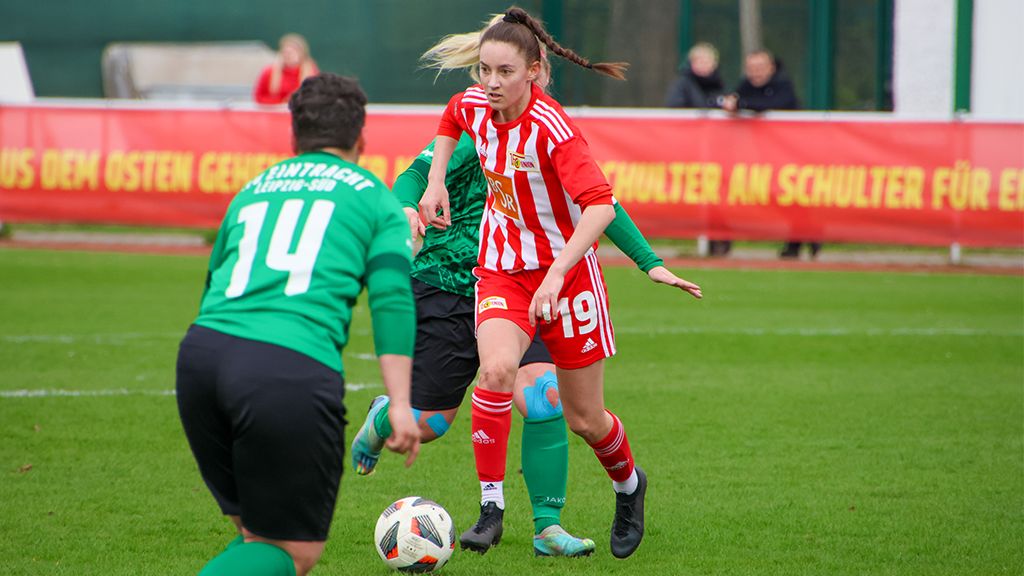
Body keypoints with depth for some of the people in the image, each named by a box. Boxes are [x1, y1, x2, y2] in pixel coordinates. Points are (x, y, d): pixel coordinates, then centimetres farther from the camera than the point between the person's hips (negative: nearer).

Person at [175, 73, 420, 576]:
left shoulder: (252, 190, 29)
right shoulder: (373, 196, 16)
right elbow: (392, 295, 1)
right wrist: (399, 403, -5)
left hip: (201, 349, 5)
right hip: (293, 369, -5)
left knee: (257, 531, 21)